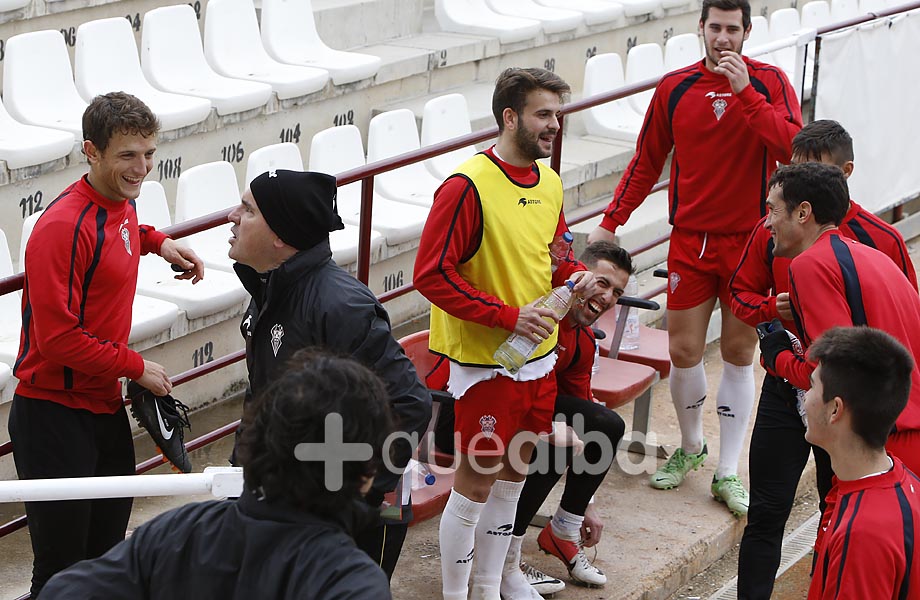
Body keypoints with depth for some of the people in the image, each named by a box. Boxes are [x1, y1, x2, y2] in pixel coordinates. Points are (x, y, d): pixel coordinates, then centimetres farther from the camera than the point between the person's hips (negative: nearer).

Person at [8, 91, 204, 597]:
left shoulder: (122, 203, 4)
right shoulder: (64, 227, -23)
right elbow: (58, 339, -23)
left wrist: (156, 241, 13)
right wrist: (136, 367, -13)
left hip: (106, 404, 9)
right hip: (54, 415, -9)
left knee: (109, 550, 19)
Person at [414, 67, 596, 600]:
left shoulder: (549, 183, 7)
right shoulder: (468, 186, -18)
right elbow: (432, 274, -20)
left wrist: (575, 275, -1)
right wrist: (509, 315, -22)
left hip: (538, 357, 7)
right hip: (484, 362, -7)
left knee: (512, 477, 17)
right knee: (475, 484, 2)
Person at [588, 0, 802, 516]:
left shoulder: (769, 82, -3)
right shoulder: (676, 88, 3)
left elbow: (792, 146, -19)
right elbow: (647, 162, 11)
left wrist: (745, 91, -24)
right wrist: (611, 222, 7)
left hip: (750, 240, -2)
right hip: (691, 238, 2)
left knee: (739, 353, 5)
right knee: (684, 350, 3)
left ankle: (728, 472, 15)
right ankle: (691, 446, 29)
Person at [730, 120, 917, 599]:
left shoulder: (881, 239, -9)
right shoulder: (772, 231, -1)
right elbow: (742, 294, 9)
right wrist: (773, 308, -11)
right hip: (785, 391, 2)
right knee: (766, 513, 6)